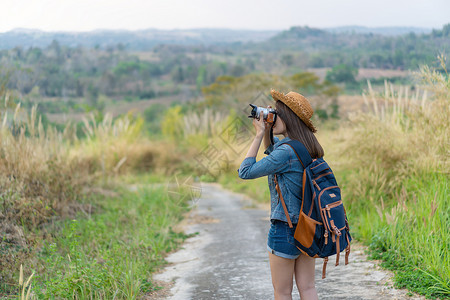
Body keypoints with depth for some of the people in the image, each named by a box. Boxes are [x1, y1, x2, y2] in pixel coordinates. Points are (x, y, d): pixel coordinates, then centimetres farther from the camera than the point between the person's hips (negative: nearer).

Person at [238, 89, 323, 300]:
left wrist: (259, 134, -12)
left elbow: (245, 171, -17)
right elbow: (273, 154, 25)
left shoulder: (286, 151, -21)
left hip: (285, 229, -8)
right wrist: (266, 131, 8)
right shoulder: (308, 149, 6)